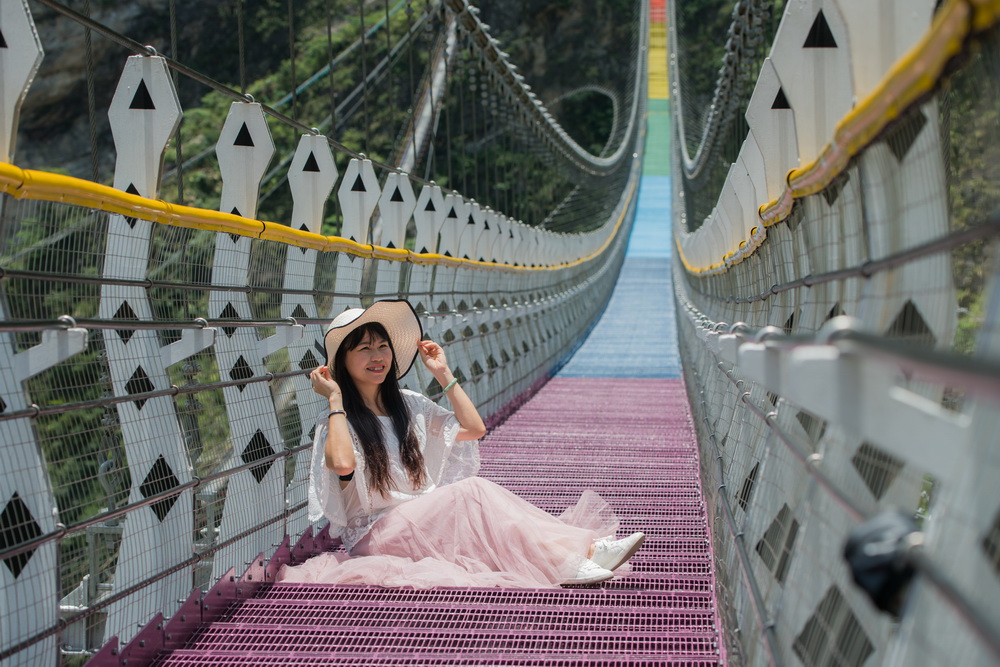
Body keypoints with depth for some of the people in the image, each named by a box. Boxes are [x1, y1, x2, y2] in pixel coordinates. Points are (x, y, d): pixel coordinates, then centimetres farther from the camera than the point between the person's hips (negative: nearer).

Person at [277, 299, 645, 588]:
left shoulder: (408, 405, 13)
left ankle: (586, 548, -39)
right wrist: (336, 400, -16)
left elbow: (474, 429, 9)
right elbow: (342, 463, -28)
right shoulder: (336, 418, -5)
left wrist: (443, 375, 9)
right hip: (375, 537, -6)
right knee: (473, 490, -27)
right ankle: (571, 561, -38)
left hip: (424, 522, 6)